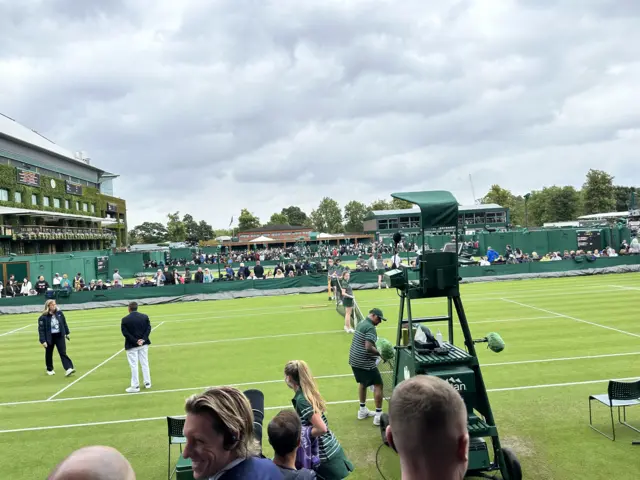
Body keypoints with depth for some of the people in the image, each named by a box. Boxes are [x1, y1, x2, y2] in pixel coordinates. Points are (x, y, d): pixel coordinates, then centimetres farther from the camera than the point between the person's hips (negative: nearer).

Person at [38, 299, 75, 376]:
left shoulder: (59, 313, -3)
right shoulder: (43, 317, -15)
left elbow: (64, 323, 10)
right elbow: (41, 330, -14)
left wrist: (67, 333, 15)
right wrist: (43, 341, -18)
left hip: (60, 336, 2)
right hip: (49, 338, -2)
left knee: (63, 353, -5)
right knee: (49, 354, 14)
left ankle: (68, 368, -13)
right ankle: (49, 369, 32)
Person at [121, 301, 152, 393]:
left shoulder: (125, 320, -10)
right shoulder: (145, 317, 0)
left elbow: (125, 333, -13)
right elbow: (148, 328, -4)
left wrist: (136, 341, -12)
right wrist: (143, 340, -9)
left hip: (131, 346, -4)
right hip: (144, 344, 4)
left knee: (134, 365, 2)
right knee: (144, 363, 13)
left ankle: (135, 386, 5)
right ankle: (147, 383, 19)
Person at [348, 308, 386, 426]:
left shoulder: (361, 324, 12)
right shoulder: (370, 328, -18)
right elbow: (368, 348, -28)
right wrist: (380, 353, -15)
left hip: (354, 360, 9)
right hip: (365, 363, -9)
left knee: (362, 383, 24)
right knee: (378, 385, 1)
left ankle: (362, 411, 34)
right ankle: (378, 415, 3)